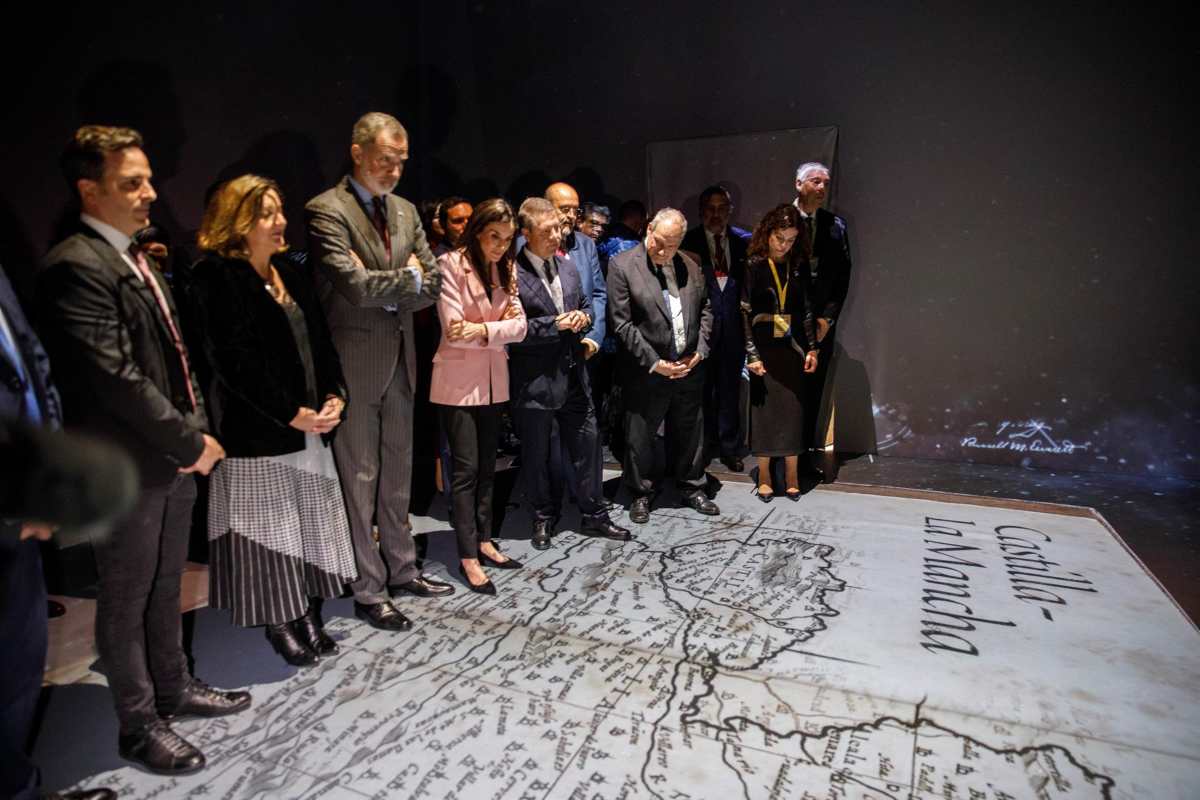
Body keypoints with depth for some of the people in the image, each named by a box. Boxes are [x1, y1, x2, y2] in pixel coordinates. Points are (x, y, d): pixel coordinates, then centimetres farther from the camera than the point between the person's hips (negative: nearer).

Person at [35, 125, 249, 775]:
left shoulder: (135, 260, 12)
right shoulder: (76, 267, -17)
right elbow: (115, 377, -23)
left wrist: (198, 430, 4)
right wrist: (190, 441, -16)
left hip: (173, 456, 8)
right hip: (127, 467, -8)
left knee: (164, 587, 21)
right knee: (126, 598, 9)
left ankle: (173, 689, 38)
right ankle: (138, 725, 26)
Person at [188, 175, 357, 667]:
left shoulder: (289, 275, 13)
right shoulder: (215, 276, -9)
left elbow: (319, 342, 12)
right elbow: (234, 358, -17)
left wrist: (334, 396, -4)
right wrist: (291, 414, -18)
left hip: (311, 426, 7)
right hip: (257, 431, -7)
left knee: (310, 523, 12)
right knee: (269, 527, 5)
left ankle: (308, 616, 26)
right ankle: (279, 623, 21)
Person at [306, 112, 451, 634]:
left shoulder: (405, 211, 12)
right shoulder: (326, 210, -10)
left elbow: (434, 282, 7)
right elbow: (353, 285, -22)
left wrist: (385, 292, -9)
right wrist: (409, 279, -9)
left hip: (401, 358, 7)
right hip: (355, 361, -7)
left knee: (397, 473, 15)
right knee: (359, 478, 3)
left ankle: (401, 568, 29)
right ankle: (368, 590, 16)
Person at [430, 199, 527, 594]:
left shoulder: (506, 269, 7)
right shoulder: (451, 264, -11)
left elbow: (519, 325, -2)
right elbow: (454, 331, -18)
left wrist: (483, 330, -17)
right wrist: (499, 326, -10)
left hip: (493, 380, 6)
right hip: (458, 380, -6)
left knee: (487, 466, 12)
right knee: (465, 468, -2)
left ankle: (483, 540, 25)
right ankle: (468, 556, 7)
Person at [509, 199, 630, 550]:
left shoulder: (569, 271, 11)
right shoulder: (512, 274, -13)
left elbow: (586, 307, 22)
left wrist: (582, 319, -1)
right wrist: (555, 324, -18)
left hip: (572, 373, 6)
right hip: (534, 381, -6)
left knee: (587, 445, 11)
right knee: (536, 454, 10)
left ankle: (594, 515, 27)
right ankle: (543, 517, 31)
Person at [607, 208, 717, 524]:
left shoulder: (690, 266, 6)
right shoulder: (622, 265, -9)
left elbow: (705, 310, 13)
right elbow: (622, 323, -13)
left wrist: (700, 351, -1)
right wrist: (654, 363, -15)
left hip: (689, 368, 4)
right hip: (647, 371, -4)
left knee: (690, 433, 17)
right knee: (640, 437, 9)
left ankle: (691, 488, 35)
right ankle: (640, 494, 28)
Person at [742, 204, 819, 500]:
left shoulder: (797, 268, 6)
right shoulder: (753, 266, -5)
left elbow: (806, 312, 9)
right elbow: (744, 313, -8)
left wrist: (811, 349, 4)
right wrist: (752, 354, -12)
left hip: (792, 350, 3)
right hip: (764, 350, -3)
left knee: (793, 412, 6)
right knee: (764, 410, 4)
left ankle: (792, 478, 17)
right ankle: (764, 478, 16)